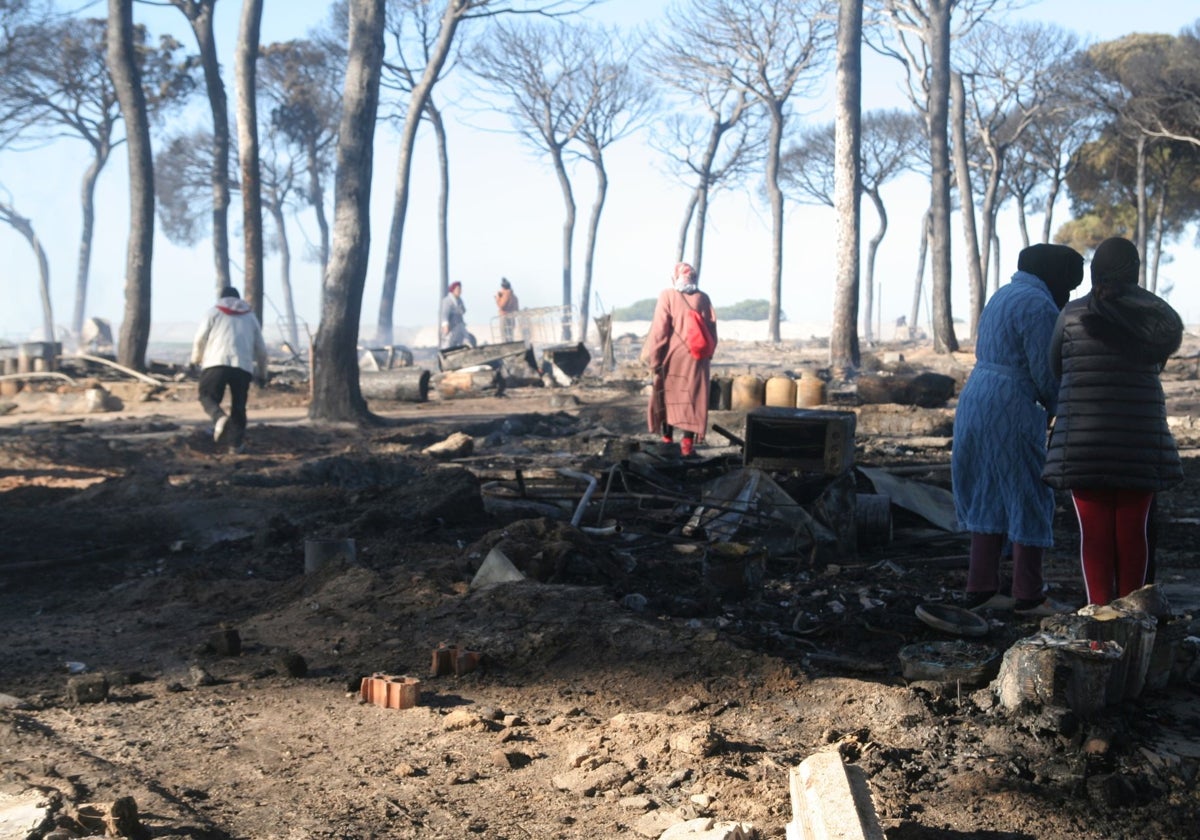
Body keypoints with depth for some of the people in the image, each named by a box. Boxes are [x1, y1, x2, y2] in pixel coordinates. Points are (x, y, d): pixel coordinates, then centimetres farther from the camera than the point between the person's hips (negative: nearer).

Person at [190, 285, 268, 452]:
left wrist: (197, 359, 24)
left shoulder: (215, 312, 16)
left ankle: (220, 418, -22)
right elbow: (261, 349, 22)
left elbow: (200, 338, 6)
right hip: (243, 367, 2)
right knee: (239, 405, 13)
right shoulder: (250, 316, 24)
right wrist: (262, 374, 32)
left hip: (216, 363, -2)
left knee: (207, 396, 8)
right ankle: (236, 442, 6)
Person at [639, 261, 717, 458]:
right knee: (693, 399, 4)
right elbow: (711, 329, 4)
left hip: (672, 357, -1)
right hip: (697, 358, 1)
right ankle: (688, 442, -2)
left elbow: (659, 329, -10)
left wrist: (653, 358, -5)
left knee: (668, 397, 12)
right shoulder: (703, 298, 2)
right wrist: (708, 355, 15)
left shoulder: (668, 296, -6)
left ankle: (667, 439, 15)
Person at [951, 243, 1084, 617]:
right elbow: (1047, 371, -15)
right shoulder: (1039, 306, -12)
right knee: (1028, 498, 0)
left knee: (991, 498, 14)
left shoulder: (1002, 296, 17)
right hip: (1012, 410, -9)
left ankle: (981, 589, 17)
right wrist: (1057, 408, 6)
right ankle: (1028, 596, 6)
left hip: (975, 400, 9)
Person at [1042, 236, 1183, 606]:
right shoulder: (1152, 311, 1)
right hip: (1137, 438, 1)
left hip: (1085, 436, 0)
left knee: (1094, 529, 4)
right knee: (1132, 529, 8)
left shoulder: (1072, 314, 0)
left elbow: (1055, 367, 8)